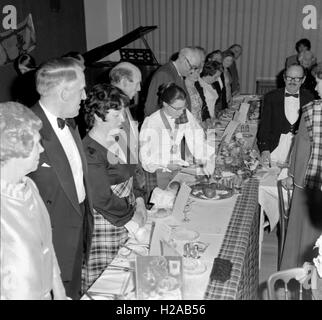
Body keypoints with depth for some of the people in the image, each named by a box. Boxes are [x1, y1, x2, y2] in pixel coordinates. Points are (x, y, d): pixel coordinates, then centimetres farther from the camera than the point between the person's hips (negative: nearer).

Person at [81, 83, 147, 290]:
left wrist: (139, 201, -1)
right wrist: (135, 215, -9)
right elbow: (103, 200, -21)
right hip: (105, 229, -8)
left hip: (125, 224, 8)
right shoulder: (91, 153, -23)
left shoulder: (113, 142, 5)